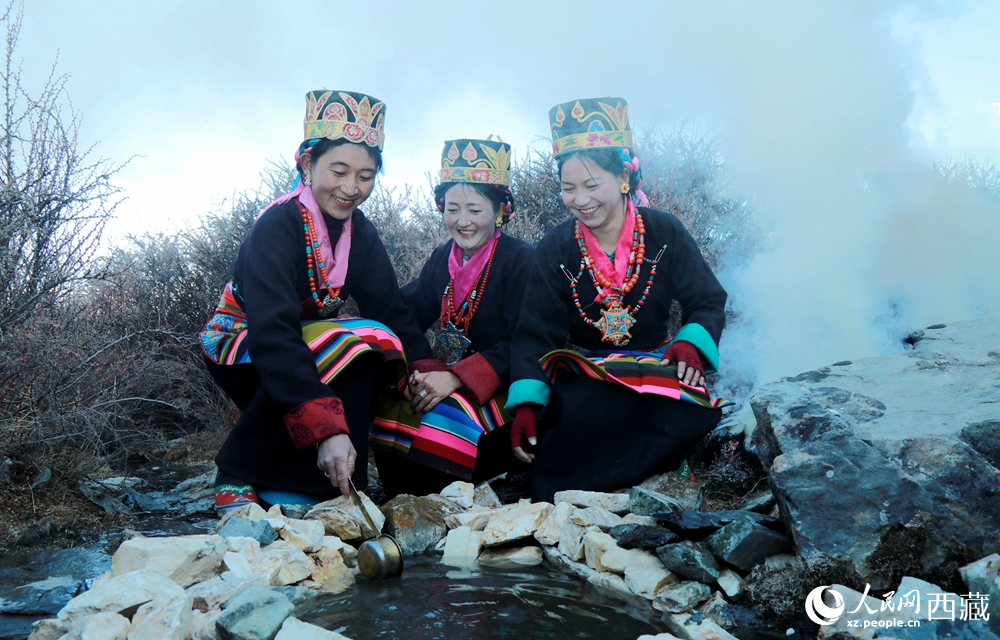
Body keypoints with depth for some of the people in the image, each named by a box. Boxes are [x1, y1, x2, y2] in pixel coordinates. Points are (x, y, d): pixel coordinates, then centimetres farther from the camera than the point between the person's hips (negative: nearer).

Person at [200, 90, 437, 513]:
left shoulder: (359, 231, -4)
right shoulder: (278, 227, -26)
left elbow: (390, 310, -7)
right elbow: (273, 334, -38)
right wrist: (327, 428, -47)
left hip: (302, 351, 7)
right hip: (240, 348, -7)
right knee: (351, 346, -30)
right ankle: (236, 479, -19)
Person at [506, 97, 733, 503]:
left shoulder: (665, 233, 0)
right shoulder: (555, 249, 0)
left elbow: (708, 302, 2)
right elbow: (535, 333, -4)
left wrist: (691, 344, -21)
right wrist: (525, 404, -20)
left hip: (655, 365, 1)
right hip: (583, 373, -1)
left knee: (696, 409, -32)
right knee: (582, 416, -36)